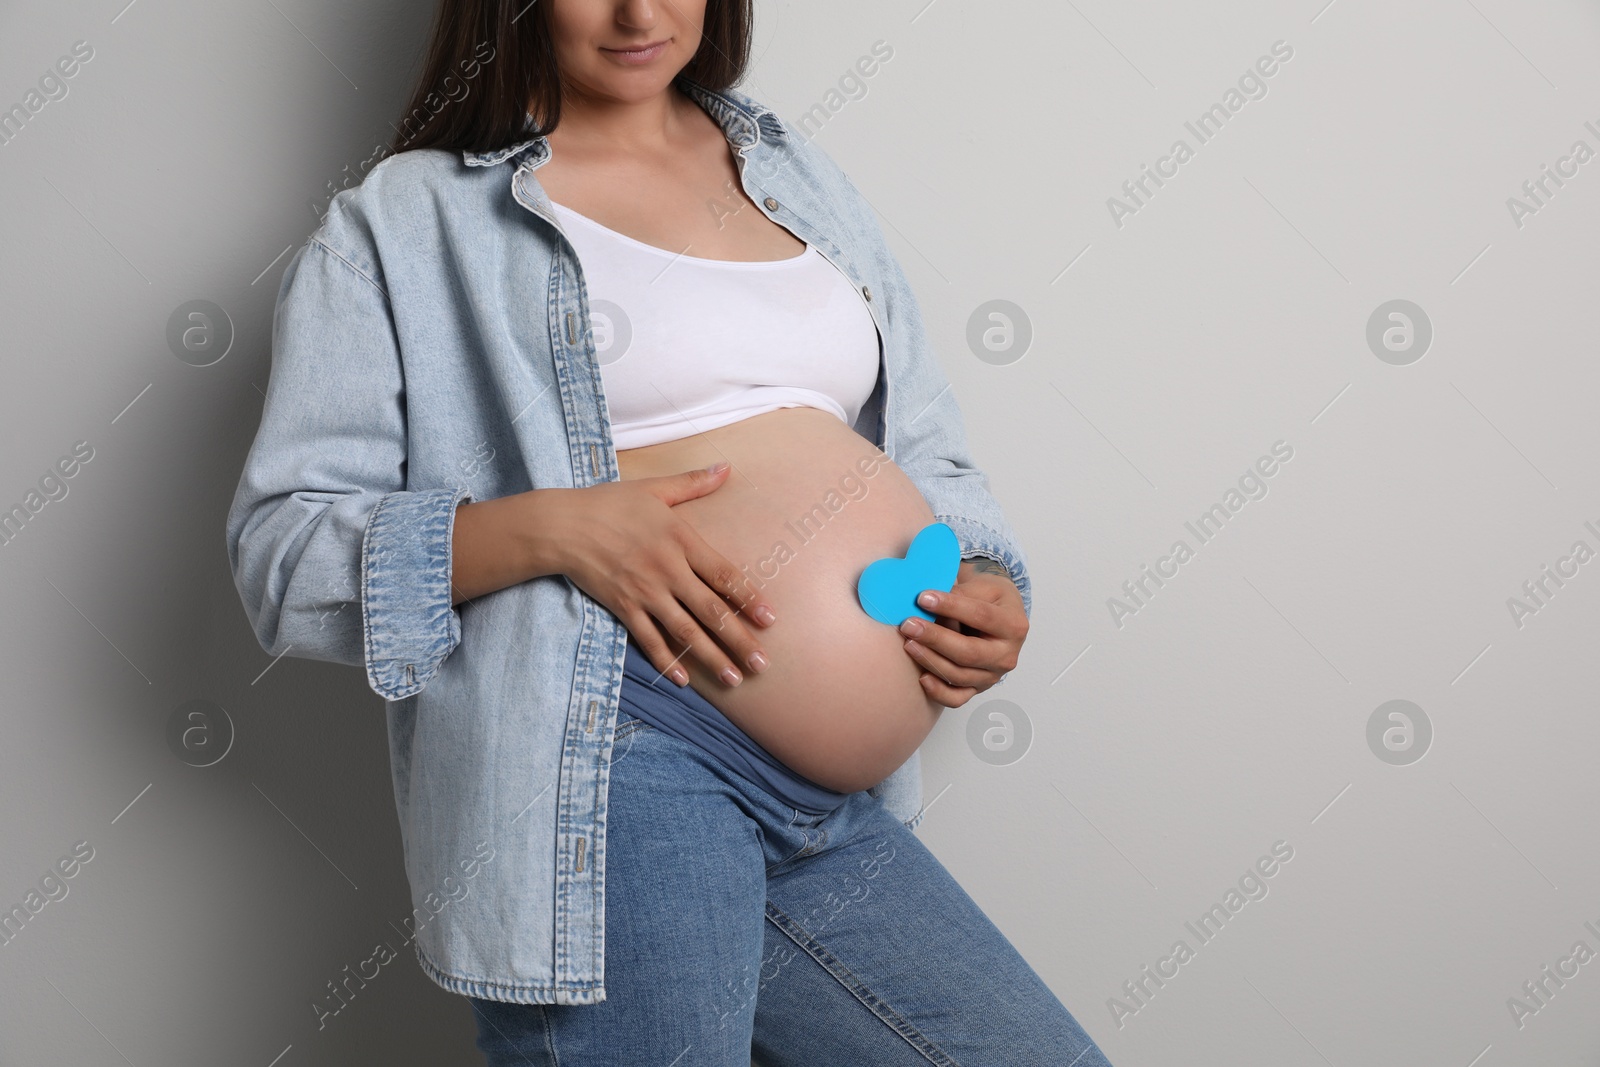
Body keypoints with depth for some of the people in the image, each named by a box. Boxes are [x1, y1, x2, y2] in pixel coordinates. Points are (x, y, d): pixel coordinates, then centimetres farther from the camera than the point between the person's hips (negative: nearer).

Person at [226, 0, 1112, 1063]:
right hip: (618, 748, -5)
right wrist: (550, 528, -16)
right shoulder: (409, 222, 5)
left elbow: (928, 456, 25)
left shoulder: (801, 174, 21)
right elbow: (281, 547, -1)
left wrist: (989, 588, 4)